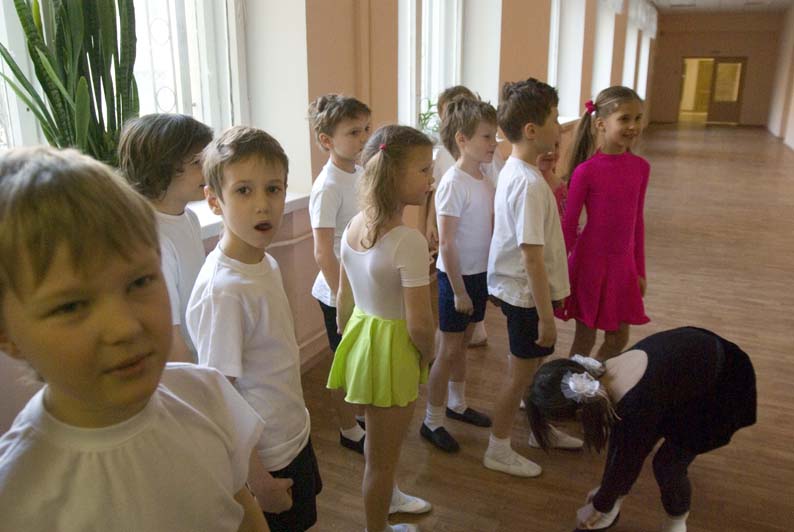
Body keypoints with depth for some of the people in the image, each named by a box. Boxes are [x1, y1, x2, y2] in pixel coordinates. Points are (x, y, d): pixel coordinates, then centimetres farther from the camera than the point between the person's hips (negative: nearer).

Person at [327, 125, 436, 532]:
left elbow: (343, 299, 6)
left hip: (360, 336, 8)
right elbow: (418, 323, -24)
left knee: (378, 436, 32)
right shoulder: (409, 241, -27)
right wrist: (427, 354, -4)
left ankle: (387, 496, 58)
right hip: (392, 349, -8)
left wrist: (348, 342, 18)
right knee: (382, 456, 16)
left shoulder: (354, 225, -3)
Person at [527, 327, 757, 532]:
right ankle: (615, 501, 22)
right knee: (627, 445, 0)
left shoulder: (635, 408, -37)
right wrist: (606, 492, 15)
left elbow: (626, 462, -18)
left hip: (722, 383, -6)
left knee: (668, 463, -6)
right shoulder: (606, 375, -16)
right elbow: (619, 446, 2)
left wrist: (598, 506, -1)